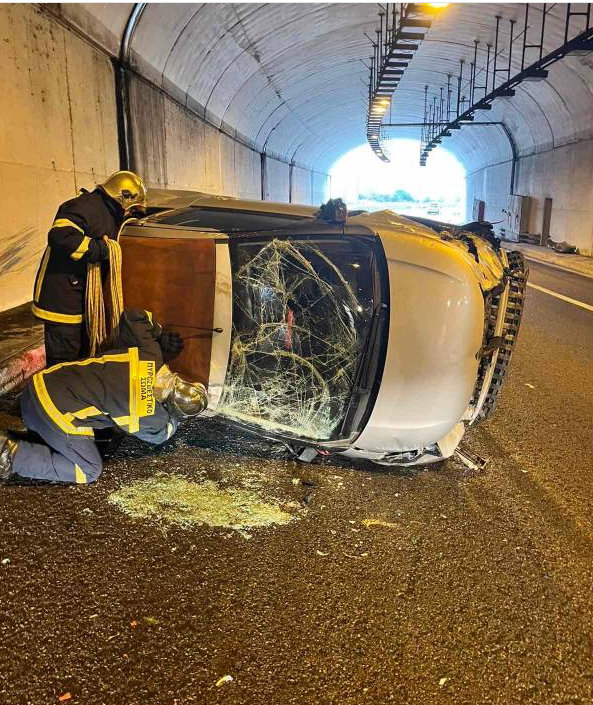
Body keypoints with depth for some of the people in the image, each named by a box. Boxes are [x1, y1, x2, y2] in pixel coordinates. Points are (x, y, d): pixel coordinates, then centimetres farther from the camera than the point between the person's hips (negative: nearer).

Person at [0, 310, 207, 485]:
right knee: (89, 471, 6)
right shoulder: (148, 415, -14)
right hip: (56, 411, -8)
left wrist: (161, 337, 20)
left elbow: (132, 316, 9)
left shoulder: (149, 352, -4)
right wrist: (174, 418, 25)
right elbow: (161, 433, 9)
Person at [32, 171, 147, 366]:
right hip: (62, 301, -10)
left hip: (82, 302, 10)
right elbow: (61, 235, -33)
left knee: (83, 357, 20)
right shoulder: (88, 206, -16)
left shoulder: (107, 214, 18)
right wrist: (102, 249, -28)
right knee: (64, 364, -4)